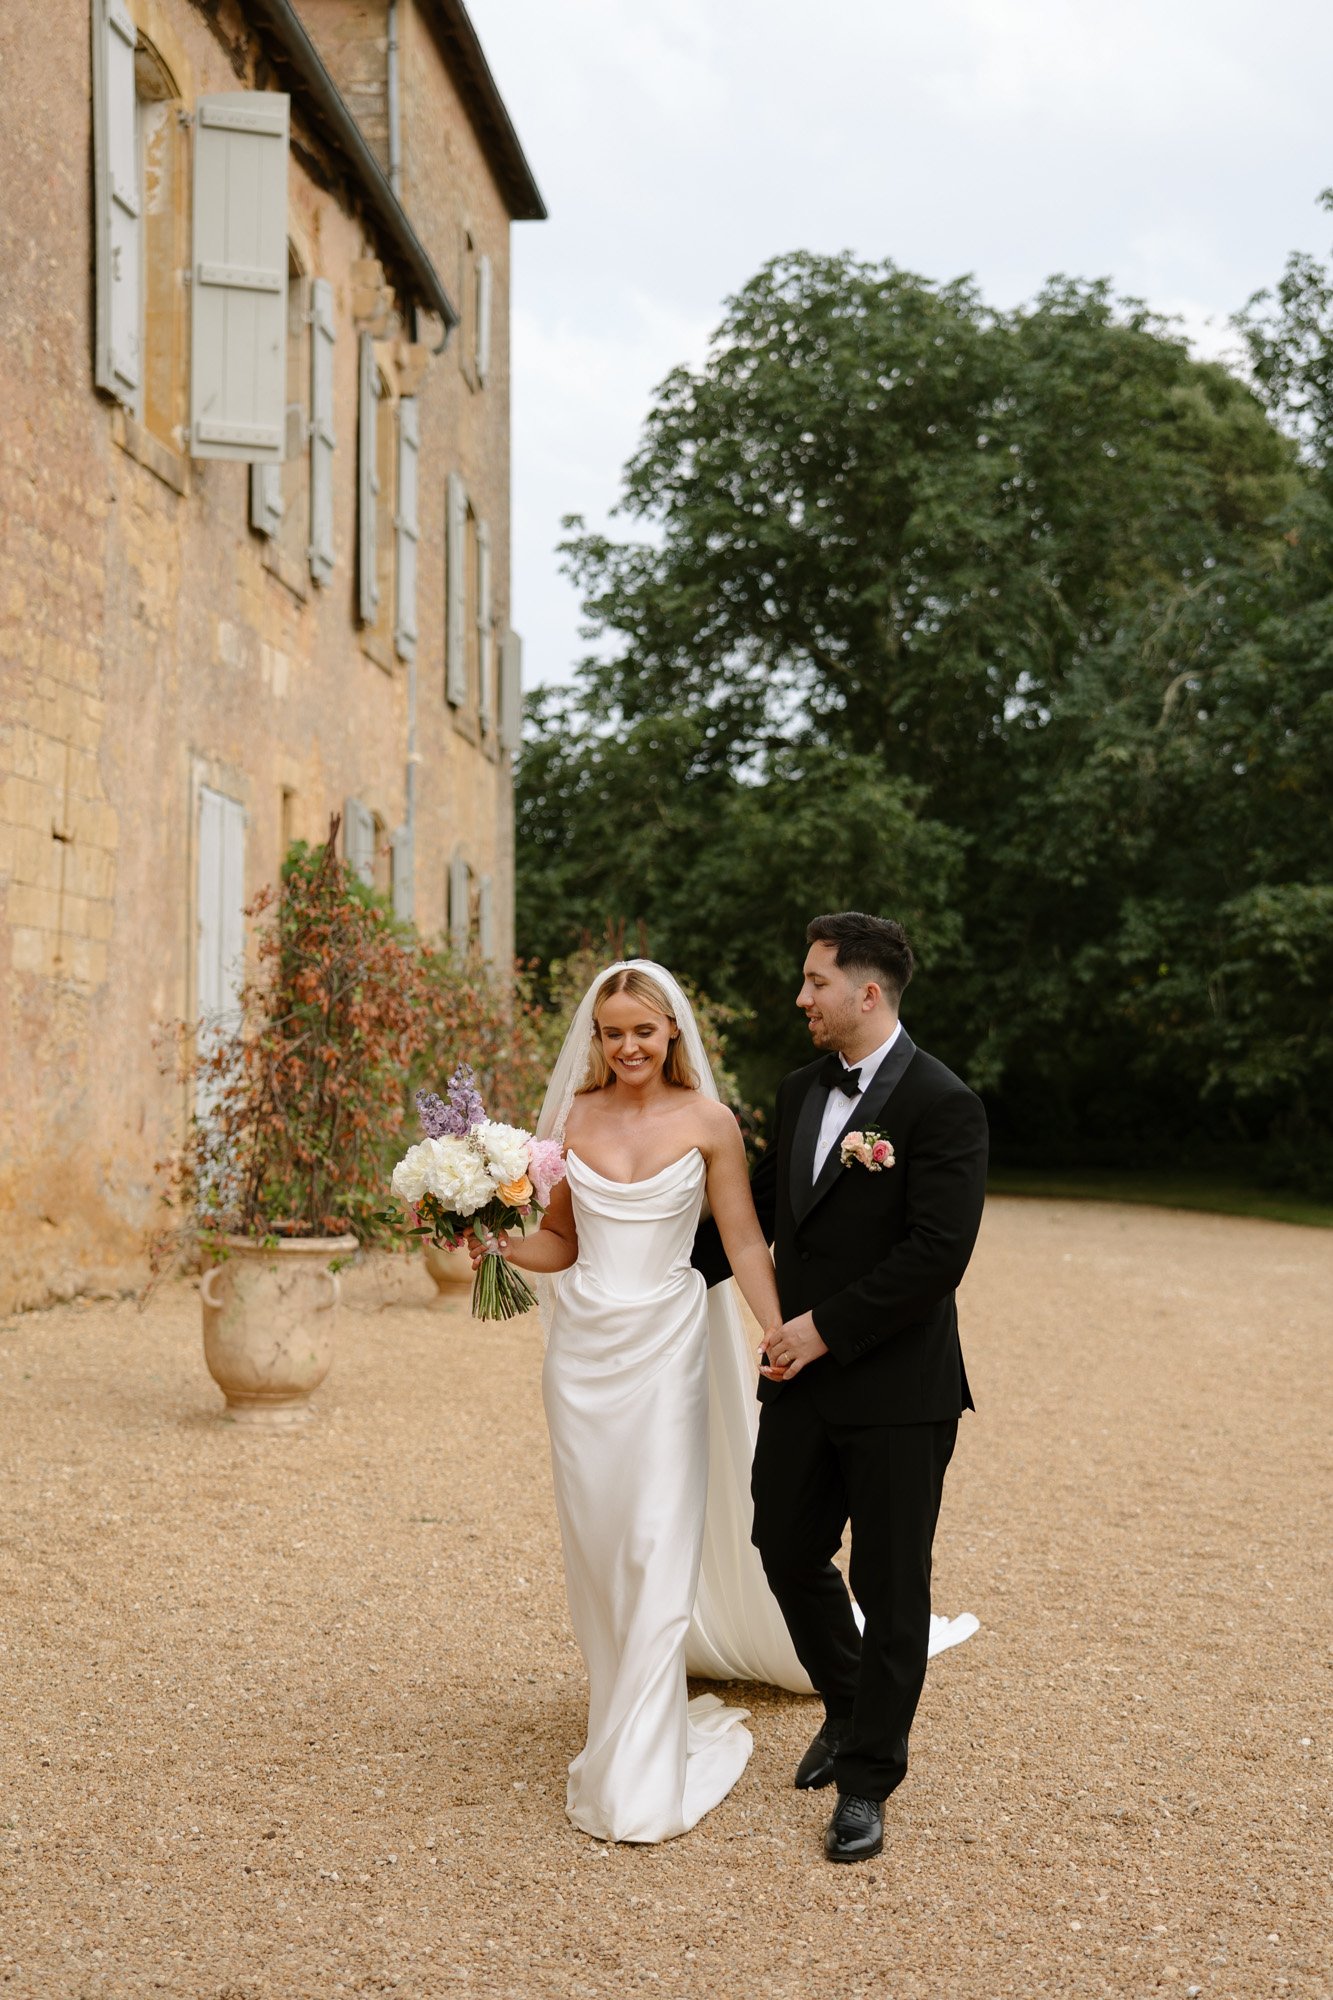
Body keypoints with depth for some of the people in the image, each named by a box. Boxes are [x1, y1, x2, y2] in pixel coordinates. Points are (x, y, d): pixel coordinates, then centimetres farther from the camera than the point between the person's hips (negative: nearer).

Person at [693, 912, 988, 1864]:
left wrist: (827, 1326, -18)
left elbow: (937, 1252, -21)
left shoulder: (942, 1105, -14)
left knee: (890, 1589, 5)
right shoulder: (801, 1090, 9)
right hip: (803, 1379, 7)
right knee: (789, 1553, 15)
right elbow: (759, 1210, 19)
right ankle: (851, 1709, 40)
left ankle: (866, 1780, 18)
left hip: (898, 1391, -7)